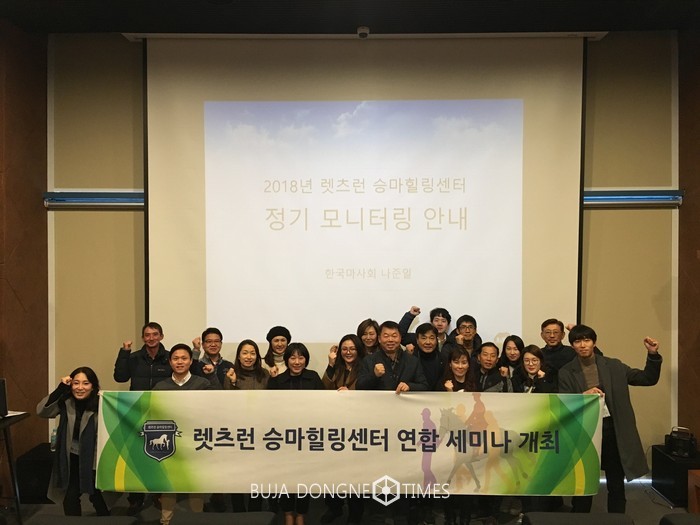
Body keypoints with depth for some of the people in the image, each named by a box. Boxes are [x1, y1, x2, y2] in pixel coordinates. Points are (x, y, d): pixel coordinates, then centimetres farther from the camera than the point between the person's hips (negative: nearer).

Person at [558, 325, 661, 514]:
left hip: (612, 430, 1)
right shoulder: (566, 372, -2)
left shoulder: (613, 366, 2)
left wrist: (653, 355, -11)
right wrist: (583, 396, -29)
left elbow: (648, 379, 4)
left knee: (616, 486, 12)